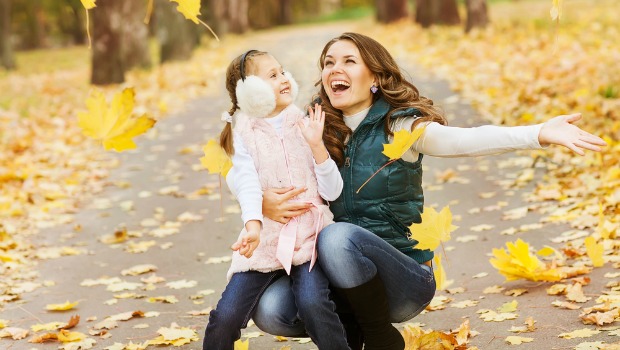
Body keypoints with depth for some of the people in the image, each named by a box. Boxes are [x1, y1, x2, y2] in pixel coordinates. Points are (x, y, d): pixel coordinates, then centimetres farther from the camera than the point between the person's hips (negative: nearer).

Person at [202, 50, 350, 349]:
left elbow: (332, 192, 1)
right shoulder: (245, 135, 4)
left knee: (313, 304, -26)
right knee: (226, 317, -11)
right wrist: (253, 225, -33)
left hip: (308, 234, 0)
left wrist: (317, 145, -11)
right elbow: (248, 185, -14)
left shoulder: (306, 127, 7)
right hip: (265, 237, 0)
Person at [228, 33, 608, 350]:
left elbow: (463, 139, -26)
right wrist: (263, 201, -21)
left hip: (402, 276, -4)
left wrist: (540, 134, -43)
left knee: (338, 237, -32)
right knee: (271, 310, -22)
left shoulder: (400, 126, -8)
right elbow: (241, 172, 3)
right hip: (339, 279, 4)